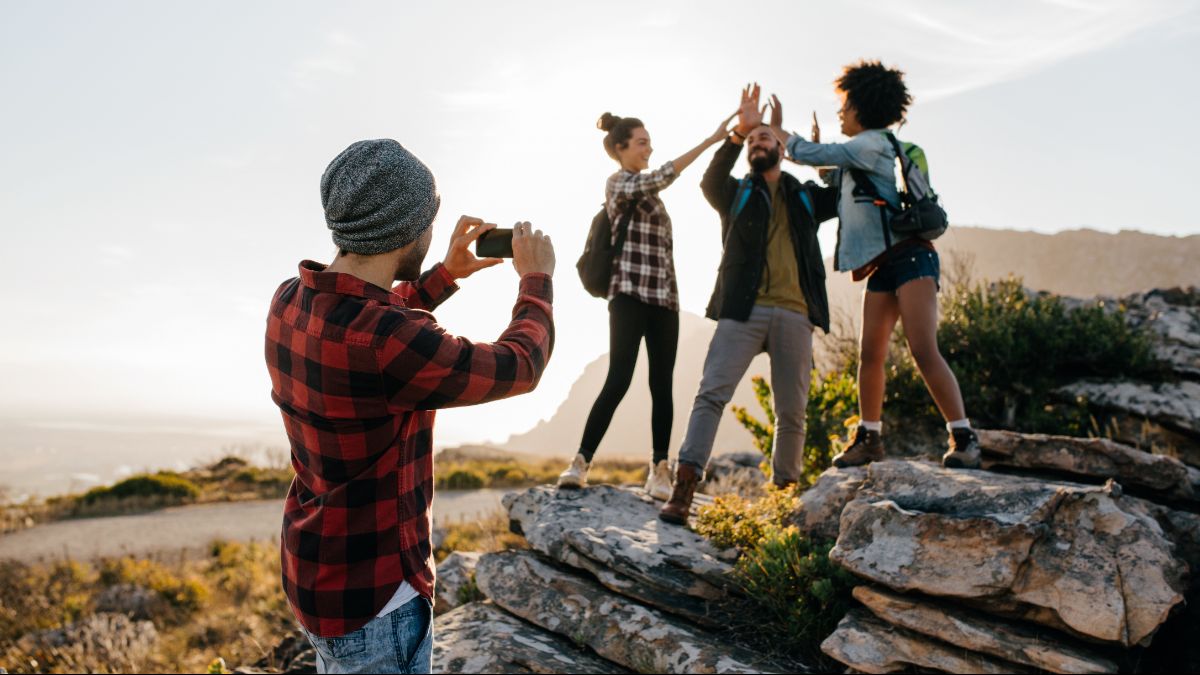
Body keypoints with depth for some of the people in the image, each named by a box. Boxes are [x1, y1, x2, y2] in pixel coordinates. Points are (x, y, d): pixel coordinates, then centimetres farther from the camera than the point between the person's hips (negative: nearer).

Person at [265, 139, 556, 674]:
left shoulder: (291, 302, -6)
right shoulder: (390, 344, -32)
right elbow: (518, 366, -16)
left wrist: (447, 274, 14)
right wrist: (537, 279, 1)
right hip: (370, 598, -8)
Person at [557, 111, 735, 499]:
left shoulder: (645, 189, 22)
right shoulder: (618, 183, -1)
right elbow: (662, 178, -20)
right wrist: (710, 141, -25)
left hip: (663, 298, 7)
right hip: (630, 295, -7)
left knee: (662, 385, 1)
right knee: (618, 381, -13)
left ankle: (659, 470, 4)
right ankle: (581, 462, -7)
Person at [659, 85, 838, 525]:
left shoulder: (807, 198, 22)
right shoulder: (736, 194, 15)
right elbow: (710, 181, -5)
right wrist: (739, 131, -19)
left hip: (795, 314, 2)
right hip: (743, 310, -2)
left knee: (792, 412, 3)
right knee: (712, 393, -16)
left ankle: (785, 488, 17)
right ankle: (683, 490, -21)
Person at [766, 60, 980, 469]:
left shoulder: (872, 143, -6)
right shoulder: (856, 158, 21)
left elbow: (807, 155, -9)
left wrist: (775, 129, 5)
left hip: (908, 256, -9)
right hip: (882, 265, 9)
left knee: (924, 351, -17)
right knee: (870, 355, 5)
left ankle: (964, 438, -12)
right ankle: (869, 437, 14)